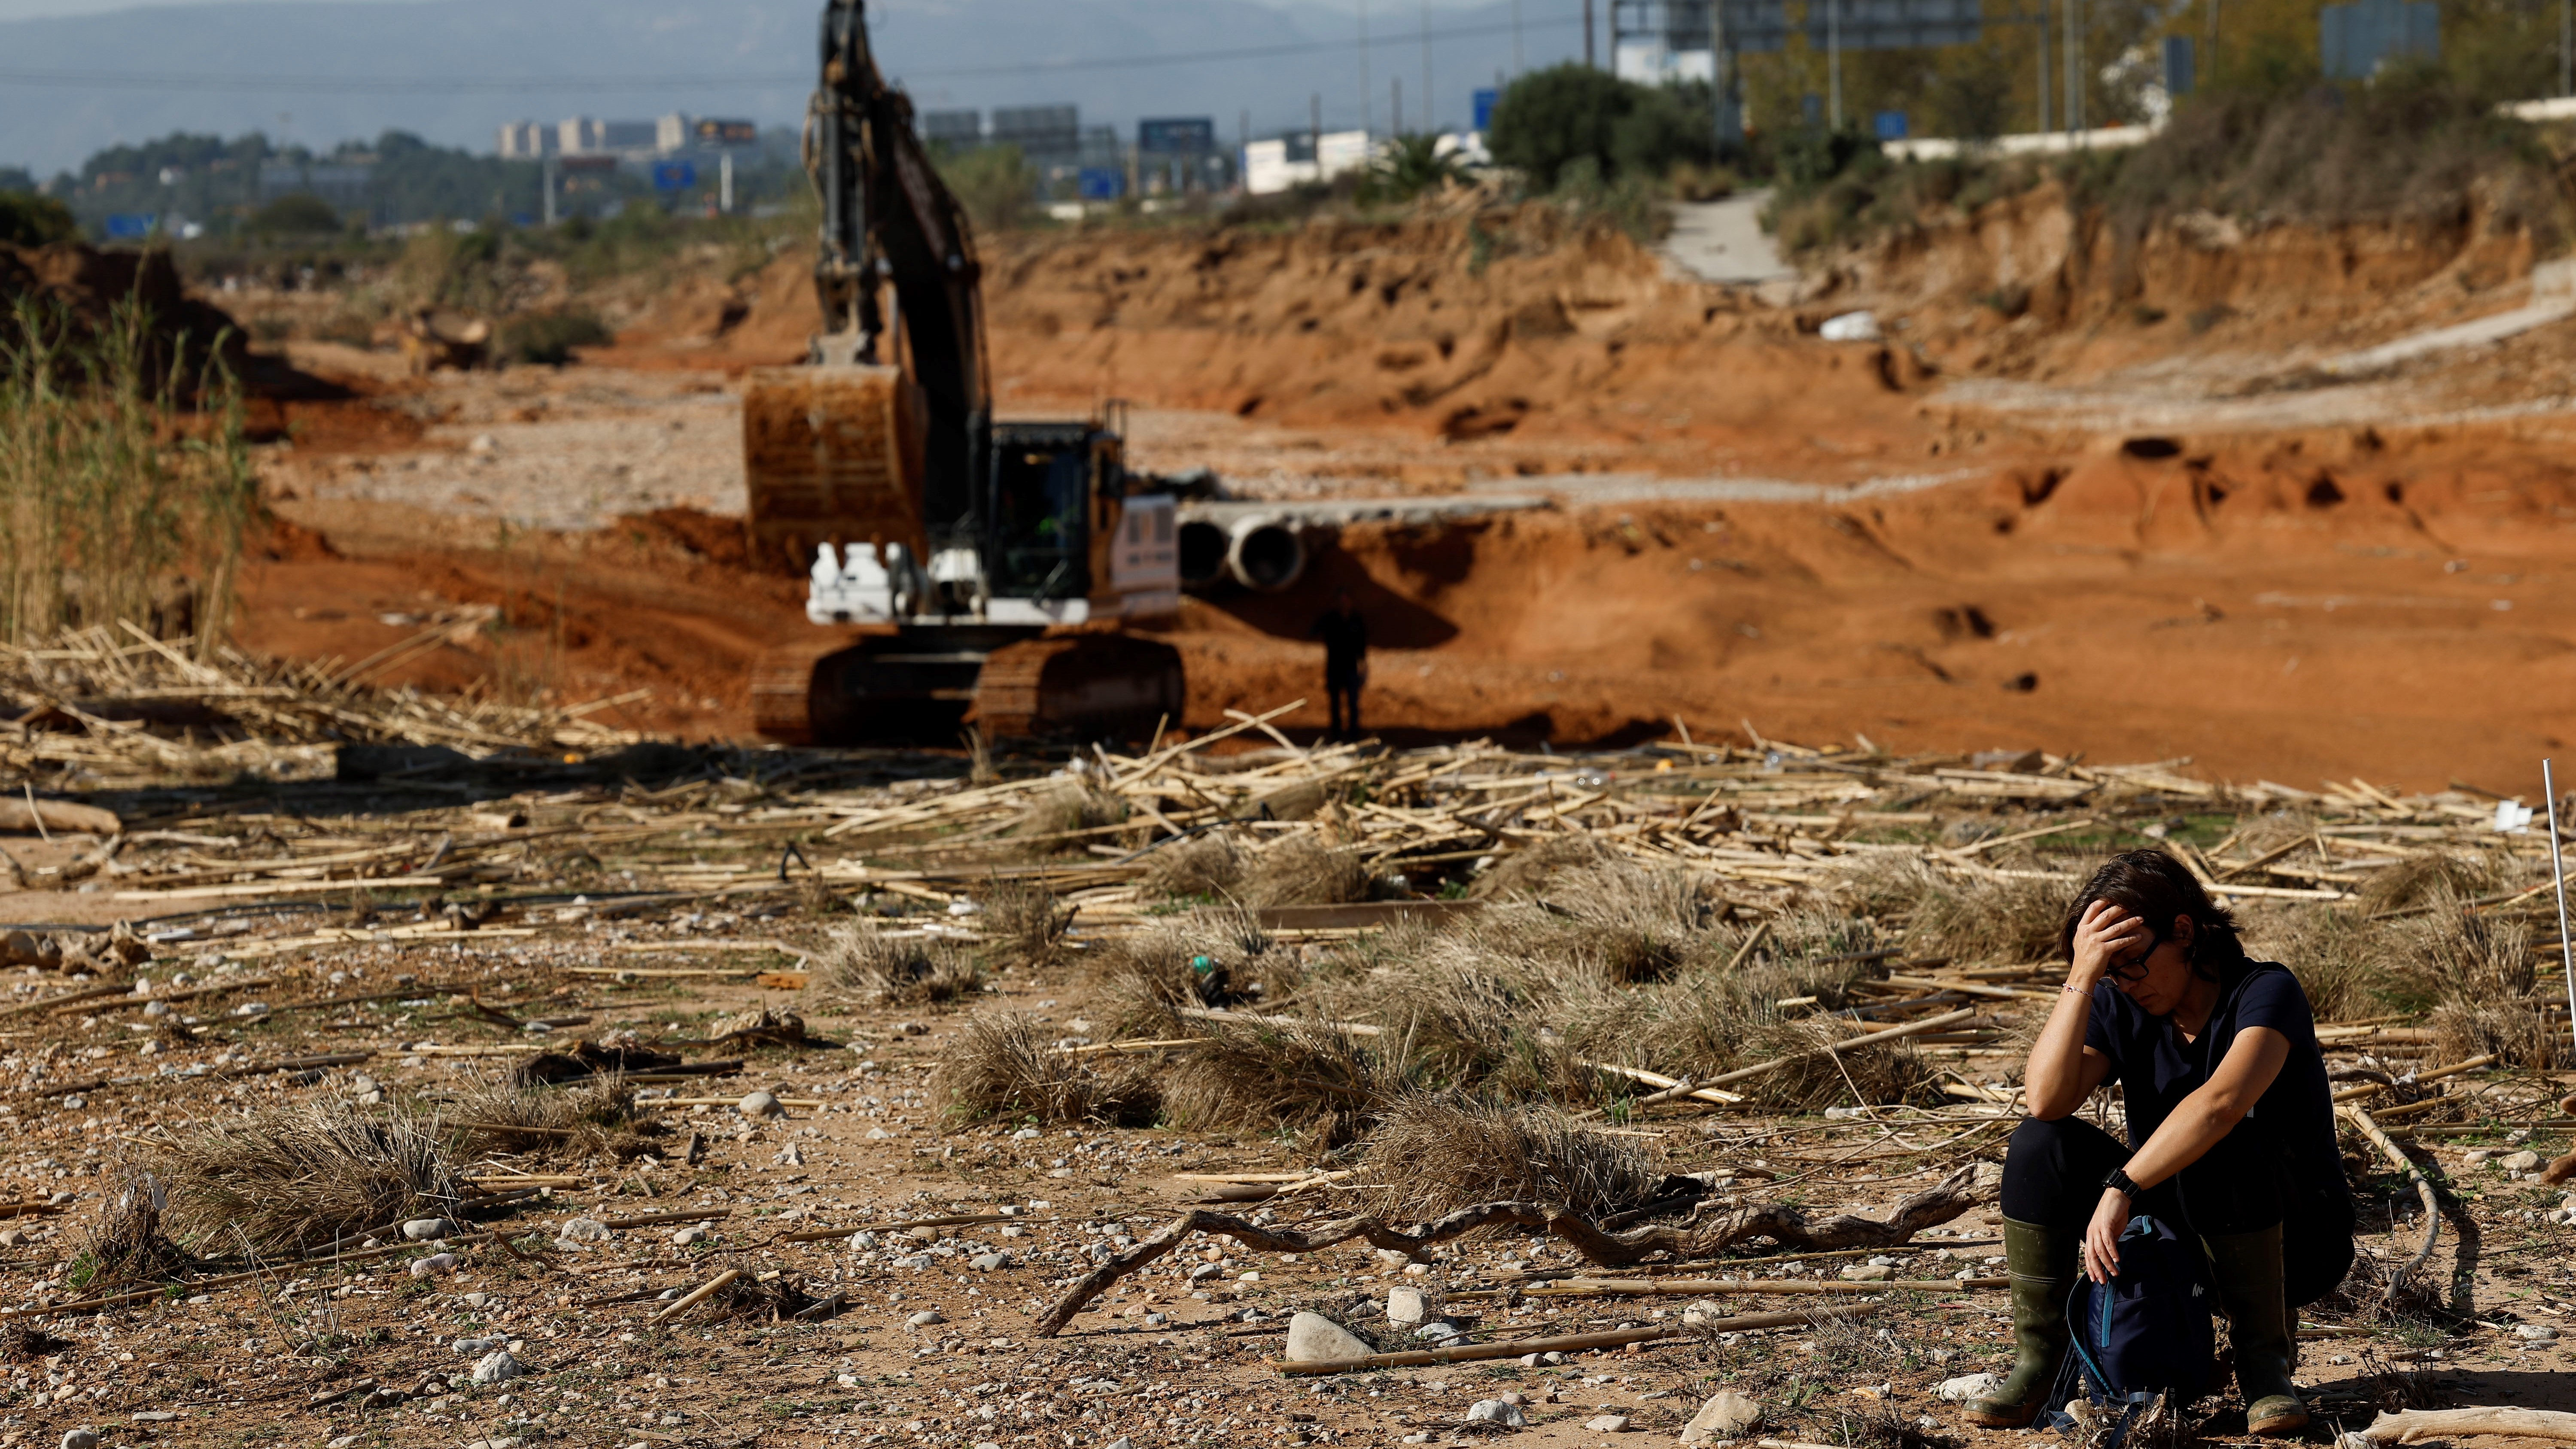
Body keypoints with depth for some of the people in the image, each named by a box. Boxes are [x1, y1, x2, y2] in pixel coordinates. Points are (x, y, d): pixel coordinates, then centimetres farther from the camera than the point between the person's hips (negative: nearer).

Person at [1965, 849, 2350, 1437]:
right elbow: (2046, 1100, -21)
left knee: (2228, 1148, -37)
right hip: (2178, 1233, 5)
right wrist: (2081, 978, -26)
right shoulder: (2119, 1007, -3)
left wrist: (2120, 1189, -43)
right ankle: (2037, 1361, -13)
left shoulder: (2266, 993, -18)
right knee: (2041, 1144, -16)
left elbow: (2222, 1102, -38)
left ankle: (2263, 1360, -20)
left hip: (2290, 1239, -5)